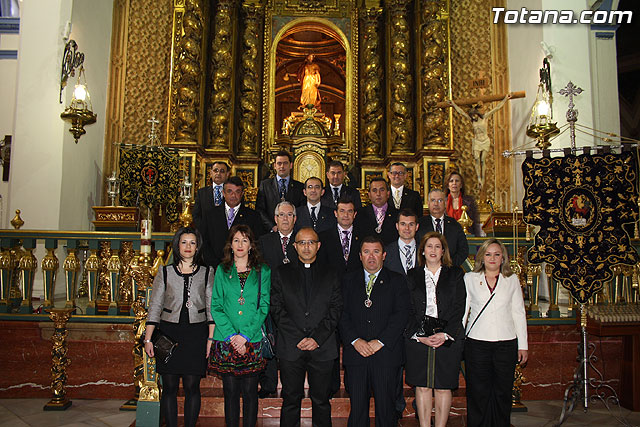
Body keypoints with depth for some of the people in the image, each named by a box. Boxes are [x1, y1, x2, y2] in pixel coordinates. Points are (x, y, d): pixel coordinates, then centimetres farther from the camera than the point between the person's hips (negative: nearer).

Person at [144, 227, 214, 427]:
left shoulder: (206, 273, 7)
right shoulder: (165, 273, 7)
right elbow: (154, 307, 6)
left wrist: (211, 338, -3)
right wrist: (148, 339, -1)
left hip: (196, 335, 0)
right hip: (169, 332, 0)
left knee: (192, 386, 0)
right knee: (169, 386, 3)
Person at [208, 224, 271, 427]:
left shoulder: (263, 271, 6)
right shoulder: (222, 270, 8)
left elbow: (264, 306, 0)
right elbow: (216, 306, 3)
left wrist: (245, 335, -10)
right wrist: (231, 335, -9)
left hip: (253, 340, -1)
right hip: (226, 341, 1)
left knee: (250, 390, 3)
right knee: (230, 390, 5)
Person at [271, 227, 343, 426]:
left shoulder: (331, 275, 10)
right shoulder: (281, 273, 8)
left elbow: (335, 310, 3)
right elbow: (277, 309, 0)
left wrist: (317, 338, -9)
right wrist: (299, 338, -9)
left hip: (322, 348, 1)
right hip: (290, 348, 0)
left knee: (321, 400, 7)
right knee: (291, 399, 6)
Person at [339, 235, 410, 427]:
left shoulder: (397, 281, 6)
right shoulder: (348, 280, 11)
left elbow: (401, 315, -4)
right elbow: (342, 314, 4)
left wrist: (380, 341, -12)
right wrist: (355, 340, -10)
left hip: (386, 354, -1)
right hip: (355, 353, 1)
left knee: (386, 406, 4)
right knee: (357, 406, 6)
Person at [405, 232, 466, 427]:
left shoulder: (455, 274, 8)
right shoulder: (412, 275, 10)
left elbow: (459, 308, 0)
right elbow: (408, 310, 4)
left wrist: (445, 334, -11)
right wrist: (419, 335, -9)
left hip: (448, 339, -1)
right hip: (417, 339, 1)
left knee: (443, 387, 2)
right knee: (422, 386, 3)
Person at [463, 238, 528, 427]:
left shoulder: (512, 279, 10)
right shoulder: (470, 278, 7)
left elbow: (518, 313, 10)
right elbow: (462, 310, 7)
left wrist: (523, 345, 7)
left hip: (506, 342, 1)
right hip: (477, 342, -1)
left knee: (503, 392, 7)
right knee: (478, 392, 3)